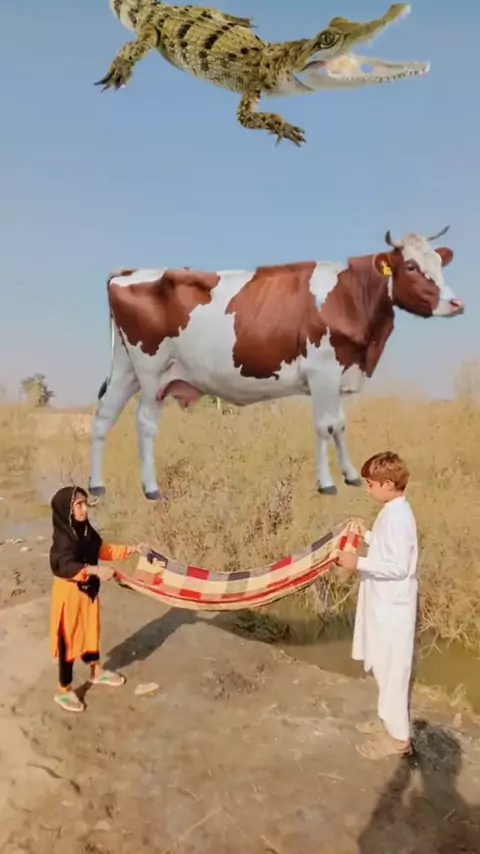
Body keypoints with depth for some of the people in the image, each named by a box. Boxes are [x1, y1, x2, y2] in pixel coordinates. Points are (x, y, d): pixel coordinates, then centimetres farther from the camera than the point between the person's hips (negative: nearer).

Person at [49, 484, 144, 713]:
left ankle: (96, 672, 44)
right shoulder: (63, 537, -25)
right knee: (69, 639, 5)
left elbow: (103, 550, 12)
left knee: (90, 631, 23)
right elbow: (67, 566, -38)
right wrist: (95, 570, -51)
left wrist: (130, 550, 5)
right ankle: (64, 690, 22)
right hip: (69, 593, -8)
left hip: (88, 590, 8)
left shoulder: (86, 531, -1)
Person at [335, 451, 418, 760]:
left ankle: (397, 736, 18)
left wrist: (359, 563, -25)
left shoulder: (397, 516, -24)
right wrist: (367, 535, 10)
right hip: (385, 603, 10)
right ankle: (389, 720, 36)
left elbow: (399, 567, -26)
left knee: (392, 670, 4)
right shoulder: (393, 512, 6)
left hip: (393, 606, -10)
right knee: (385, 668, 21)